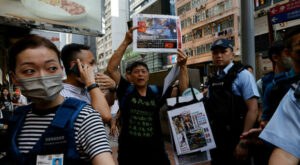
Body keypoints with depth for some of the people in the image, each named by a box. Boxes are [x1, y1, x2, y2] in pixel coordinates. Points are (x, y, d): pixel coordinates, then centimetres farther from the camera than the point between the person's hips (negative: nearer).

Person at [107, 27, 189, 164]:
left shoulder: (156, 92, 2)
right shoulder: (126, 90, -3)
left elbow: (183, 90, 0)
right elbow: (111, 69, -14)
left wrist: (182, 66, -12)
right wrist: (126, 42, -18)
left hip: (155, 151, 2)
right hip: (129, 152, -1)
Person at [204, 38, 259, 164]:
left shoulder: (243, 75, -9)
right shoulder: (212, 80, 10)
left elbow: (252, 110, -15)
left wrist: (243, 143, -20)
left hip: (235, 139, -6)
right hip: (216, 140, 6)